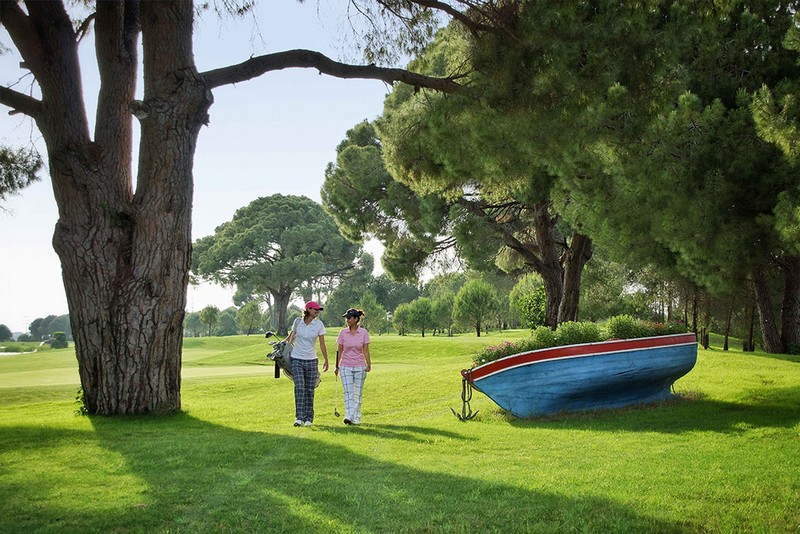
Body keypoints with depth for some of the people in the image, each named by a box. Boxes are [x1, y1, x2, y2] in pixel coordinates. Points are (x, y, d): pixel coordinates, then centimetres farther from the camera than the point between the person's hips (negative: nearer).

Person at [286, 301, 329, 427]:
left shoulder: (319, 324, -1)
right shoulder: (298, 322, 1)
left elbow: (322, 344, 3)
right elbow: (291, 335, 20)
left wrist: (326, 360, 2)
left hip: (311, 360, 0)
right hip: (297, 359, 0)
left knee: (309, 390, 2)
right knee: (299, 388, -11)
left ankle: (309, 418, 11)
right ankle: (299, 418, -11)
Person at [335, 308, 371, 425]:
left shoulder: (364, 333, 0)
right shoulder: (343, 333, 2)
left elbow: (366, 350, 0)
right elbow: (340, 351, 7)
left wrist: (369, 365, -10)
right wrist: (337, 366, 6)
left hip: (359, 367, 0)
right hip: (345, 366, 0)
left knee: (357, 393, 6)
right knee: (348, 392, -12)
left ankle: (356, 417, 14)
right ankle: (348, 416, -19)